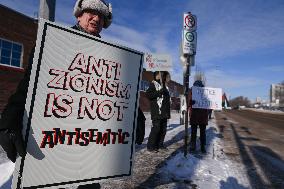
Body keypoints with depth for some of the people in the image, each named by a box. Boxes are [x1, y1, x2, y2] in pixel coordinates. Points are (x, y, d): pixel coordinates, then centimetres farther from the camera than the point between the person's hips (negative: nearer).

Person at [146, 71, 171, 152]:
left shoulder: (165, 86, 21)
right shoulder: (153, 84, -5)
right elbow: (148, 94, -18)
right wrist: (159, 92, -22)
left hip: (164, 113, 9)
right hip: (157, 112, -8)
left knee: (163, 129, 11)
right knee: (156, 129, -7)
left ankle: (160, 144, 24)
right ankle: (150, 146, 5)